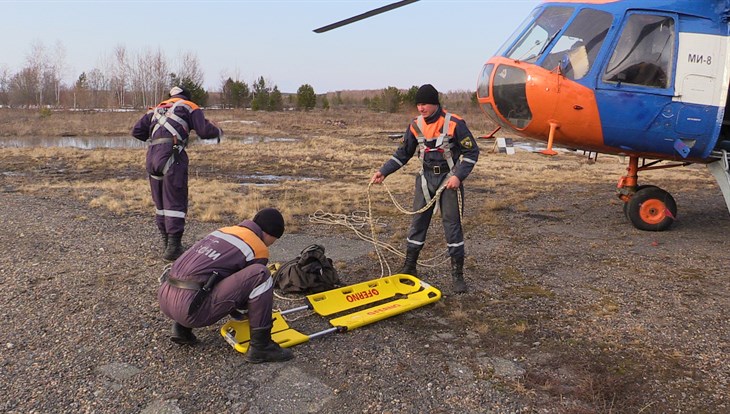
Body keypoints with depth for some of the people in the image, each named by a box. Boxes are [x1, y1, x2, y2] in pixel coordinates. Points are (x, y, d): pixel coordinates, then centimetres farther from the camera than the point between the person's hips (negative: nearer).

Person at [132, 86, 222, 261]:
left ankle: (166, 243, 22)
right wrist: (218, 132, 21)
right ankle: (173, 247, -7)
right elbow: (205, 131, 1)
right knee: (175, 202, -4)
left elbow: (136, 131, 22)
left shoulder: (156, 109, 29)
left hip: (152, 157, 6)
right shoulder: (189, 107, 14)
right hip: (172, 156, -5)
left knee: (160, 203, 15)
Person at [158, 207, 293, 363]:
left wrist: (237, 312, 46)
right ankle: (260, 346, -2)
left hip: (164, 298, 8)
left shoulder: (224, 230, 23)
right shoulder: (259, 249, 1)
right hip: (189, 307, -8)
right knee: (261, 275, -9)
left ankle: (182, 328, 20)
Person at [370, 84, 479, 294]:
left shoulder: (454, 123, -14)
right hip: (426, 179, 4)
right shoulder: (416, 125, 1)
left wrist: (458, 175, -18)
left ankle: (458, 274, 7)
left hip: (449, 180, -4)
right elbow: (403, 153, 9)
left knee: (452, 223, -3)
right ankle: (409, 267, 20)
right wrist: (383, 171, -1)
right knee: (418, 221, 7)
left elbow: (472, 151, -8)